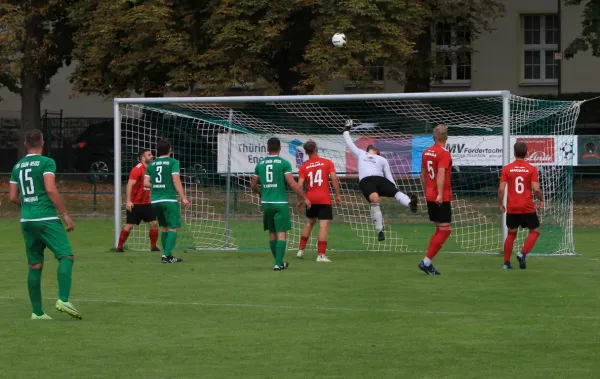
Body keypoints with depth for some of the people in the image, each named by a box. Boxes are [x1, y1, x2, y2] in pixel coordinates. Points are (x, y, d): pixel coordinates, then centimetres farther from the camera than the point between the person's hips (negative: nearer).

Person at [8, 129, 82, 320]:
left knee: (35, 266, 10)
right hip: (46, 218, -7)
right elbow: (51, 190, -16)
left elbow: (13, 197, 15)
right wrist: (66, 214, -13)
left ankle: (37, 312, 10)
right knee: (66, 256, -6)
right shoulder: (46, 162, -5)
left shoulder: (17, 166, 14)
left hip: (26, 220, 7)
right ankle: (63, 300, -23)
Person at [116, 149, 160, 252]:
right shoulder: (137, 169, -14)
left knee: (154, 223, -2)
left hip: (146, 203, 7)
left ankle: (153, 247, 9)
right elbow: (130, 185, -19)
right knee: (129, 226, -4)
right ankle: (119, 247, 8)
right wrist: (128, 201, -26)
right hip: (134, 204, -7)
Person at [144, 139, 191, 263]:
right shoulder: (173, 162, -4)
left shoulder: (151, 164, 11)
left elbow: (146, 183, 6)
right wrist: (183, 198, -13)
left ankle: (168, 255, 17)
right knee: (173, 228, -3)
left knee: (165, 227, 17)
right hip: (169, 200, -6)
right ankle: (166, 255, -15)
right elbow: (176, 180, -13)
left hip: (155, 201, 6)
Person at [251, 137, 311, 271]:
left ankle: (279, 262, 22)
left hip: (266, 203, 4)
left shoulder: (260, 164, 7)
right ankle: (278, 263, -10)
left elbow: (253, 185, 15)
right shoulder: (284, 163, -7)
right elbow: (292, 184, -13)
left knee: (272, 233, 15)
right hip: (280, 203, -4)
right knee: (281, 233, -2)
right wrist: (304, 198, -3)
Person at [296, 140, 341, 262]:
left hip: (310, 199, 4)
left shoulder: (304, 167, 3)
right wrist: (338, 195, -2)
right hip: (324, 199, -4)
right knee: (323, 226, -5)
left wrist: (300, 200, 7)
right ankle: (321, 255, -10)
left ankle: (301, 250, 26)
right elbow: (334, 179, -10)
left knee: (309, 223, 22)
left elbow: (300, 185, -4)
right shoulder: (327, 163, -1)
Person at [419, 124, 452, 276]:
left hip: (430, 197, 8)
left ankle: (427, 263, 12)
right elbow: (441, 174, -25)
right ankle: (426, 262, -8)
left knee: (439, 230, 16)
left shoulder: (426, 152, 10)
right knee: (445, 230, -3)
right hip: (442, 199, -8)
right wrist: (440, 194, -30)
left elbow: (423, 175, 18)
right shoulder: (444, 154, -13)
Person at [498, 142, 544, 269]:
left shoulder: (507, 169, -1)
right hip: (527, 208, -2)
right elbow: (536, 189, -10)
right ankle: (523, 254, -9)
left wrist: (500, 204, 9)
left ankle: (506, 262, 13)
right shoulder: (531, 169, -5)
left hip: (512, 208, 2)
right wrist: (541, 200, 8)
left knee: (511, 234, 16)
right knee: (535, 231, 12)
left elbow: (501, 189, -4)